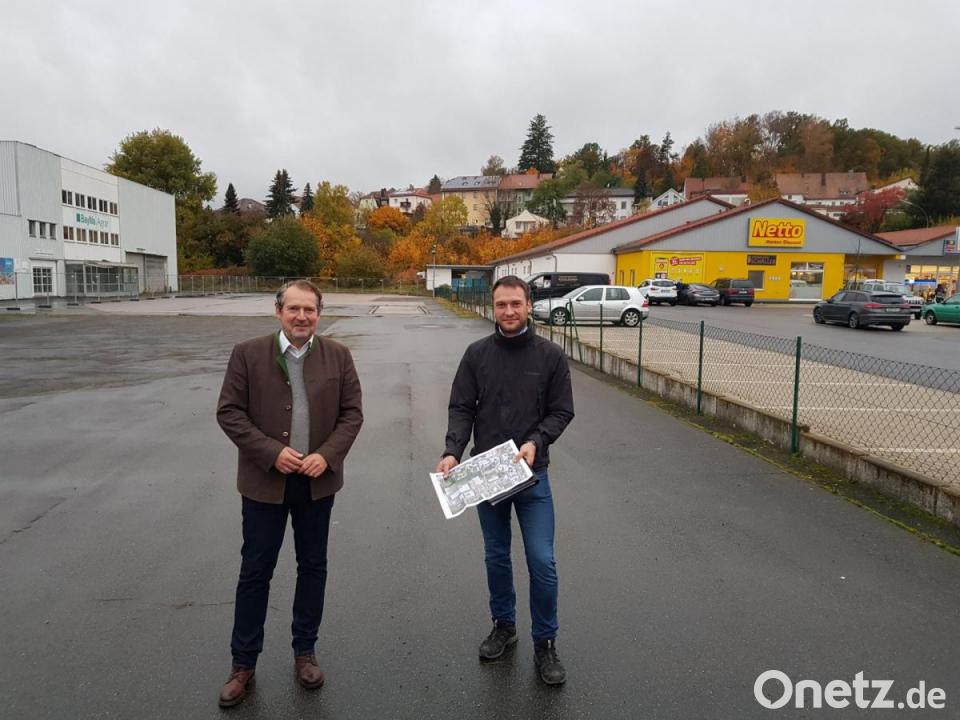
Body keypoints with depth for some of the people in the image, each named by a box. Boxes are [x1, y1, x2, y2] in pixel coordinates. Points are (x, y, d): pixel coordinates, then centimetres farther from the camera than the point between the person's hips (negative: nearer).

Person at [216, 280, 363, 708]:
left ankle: (305, 651, 31)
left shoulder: (338, 357, 0)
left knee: (312, 567, 13)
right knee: (255, 572, 8)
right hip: (264, 482, -2)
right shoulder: (248, 354, -5)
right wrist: (271, 453, -17)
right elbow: (229, 412, -7)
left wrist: (327, 455, -14)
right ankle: (243, 664, 24)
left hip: (318, 481, 2)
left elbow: (352, 413, 0)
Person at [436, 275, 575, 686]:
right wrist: (452, 452, -17)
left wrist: (536, 442, -19)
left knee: (542, 562, -1)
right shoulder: (477, 354, 0)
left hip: (532, 474, -1)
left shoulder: (550, 356, -4)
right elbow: (461, 409, -2)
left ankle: (545, 643, 18)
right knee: (496, 556, 15)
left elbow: (562, 411, -2)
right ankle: (503, 626, 36)